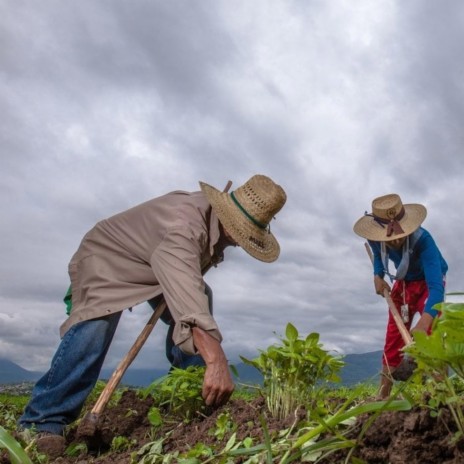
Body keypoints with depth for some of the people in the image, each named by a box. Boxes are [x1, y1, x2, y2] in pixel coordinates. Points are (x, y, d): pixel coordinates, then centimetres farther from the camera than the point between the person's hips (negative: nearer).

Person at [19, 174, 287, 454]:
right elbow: (184, 292, -58)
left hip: (158, 266, 9)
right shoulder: (185, 225, -42)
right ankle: (44, 421, -23)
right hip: (106, 256, -9)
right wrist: (217, 361, -66)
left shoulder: (219, 220, -12)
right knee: (96, 328, -32)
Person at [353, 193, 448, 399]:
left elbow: (436, 286, -50)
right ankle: (382, 396, 11)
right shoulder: (376, 238, -25)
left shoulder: (423, 240, -41)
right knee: (392, 340, 4)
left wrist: (424, 322, -65)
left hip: (427, 282, -4)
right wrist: (378, 276, -17)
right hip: (402, 283, 4)